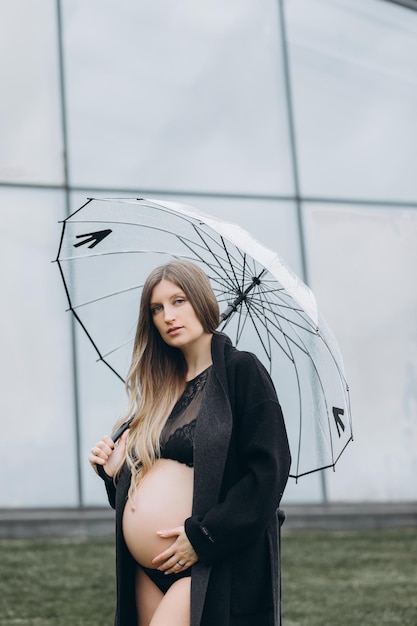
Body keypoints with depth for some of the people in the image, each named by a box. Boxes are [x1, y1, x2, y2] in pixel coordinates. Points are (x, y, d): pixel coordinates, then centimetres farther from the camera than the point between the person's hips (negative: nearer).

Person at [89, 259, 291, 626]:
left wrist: (203, 535, -16)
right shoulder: (163, 389, 14)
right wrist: (116, 470, 2)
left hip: (214, 566, -7)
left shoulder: (242, 370, -5)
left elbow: (269, 470, -13)